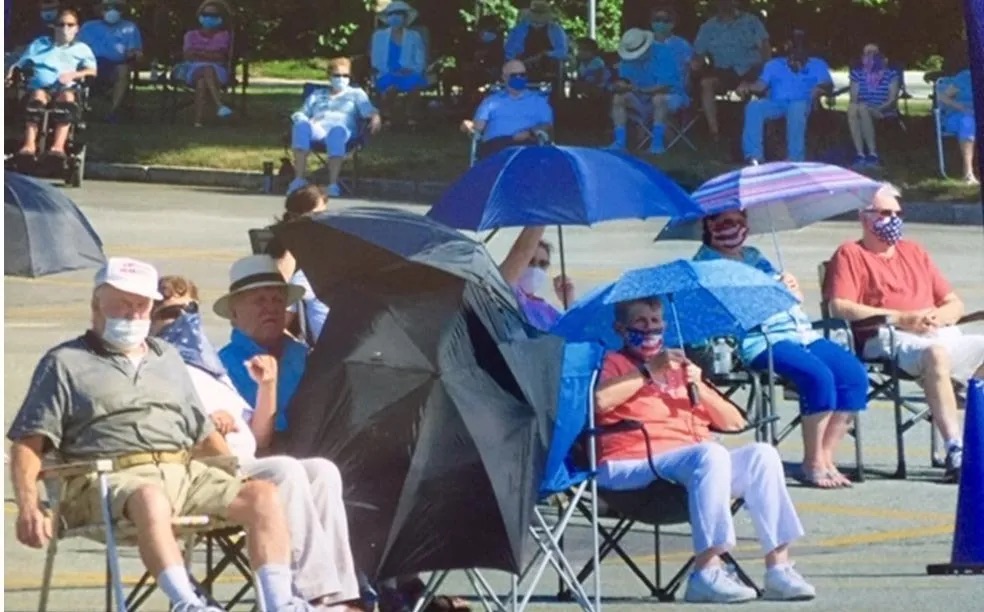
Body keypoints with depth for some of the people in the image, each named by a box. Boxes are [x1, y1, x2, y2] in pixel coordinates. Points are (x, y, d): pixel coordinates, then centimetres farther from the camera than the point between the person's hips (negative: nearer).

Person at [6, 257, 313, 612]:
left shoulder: (167, 358, 31)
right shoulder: (65, 363, 14)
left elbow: (204, 435, 32)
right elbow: (28, 443, 5)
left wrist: (239, 476, 14)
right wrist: (28, 508, -13)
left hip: (184, 472, 5)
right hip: (110, 478, -5)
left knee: (263, 494, -20)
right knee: (151, 500, -41)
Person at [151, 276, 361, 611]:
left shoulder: (213, 372, 35)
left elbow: (259, 439, 29)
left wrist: (267, 385, 16)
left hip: (245, 464, 7)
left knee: (322, 471, -18)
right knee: (285, 471, -30)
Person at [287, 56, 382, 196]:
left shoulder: (356, 94, 28)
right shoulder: (318, 94, 37)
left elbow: (369, 111, 10)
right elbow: (301, 114, 28)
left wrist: (375, 118, -14)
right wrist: (301, 119, 3)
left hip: (341, 128, -2)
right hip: (317, 129, 2)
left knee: (337, 131, -42)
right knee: (302, 126, -36)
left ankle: (333, 184, -50)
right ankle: (299, 179, -43)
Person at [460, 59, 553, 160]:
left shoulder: (538, 100, 25)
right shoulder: (491, 100, 27)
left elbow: (548, 125, 13)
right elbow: (478, 125, 15)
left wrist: (530, 132, -9)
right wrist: (469, 126, -11)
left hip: (527, 143, 0)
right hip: (495, 142, 0)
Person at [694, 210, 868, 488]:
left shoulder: (755, 256, 29)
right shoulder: (706, 262, 7)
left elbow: (796, 297, 31)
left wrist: (792, 287, 7)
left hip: (802, 333, 8)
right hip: (762, 340, -8)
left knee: (854, 374, -14)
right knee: (819, 376, -30)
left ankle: (826, 457, -10)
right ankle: (812, 464, -18)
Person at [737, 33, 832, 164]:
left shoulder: (817, 65, 21)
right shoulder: (774, 65, 26)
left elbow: (828, 85, 4)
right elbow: (761, 85, 11)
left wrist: (820, 89, -21)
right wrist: (747, 87, -13)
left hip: (801, 103, -2)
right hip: (775, 104, 2)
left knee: (797, 108, -40)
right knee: (754, 107, -31)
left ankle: (795, 159, -41)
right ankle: (754, 156, -35)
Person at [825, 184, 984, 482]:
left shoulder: (914, 251, 29)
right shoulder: (851, 254, 11)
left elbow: (955, 304, 27)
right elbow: (840, 307, -7)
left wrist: (937, 316, 0)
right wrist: (901, 318, -12)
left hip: (940, 333, 6)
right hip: (888, 340, -6)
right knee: (935, 354, -38)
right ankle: (955, 453, -45)